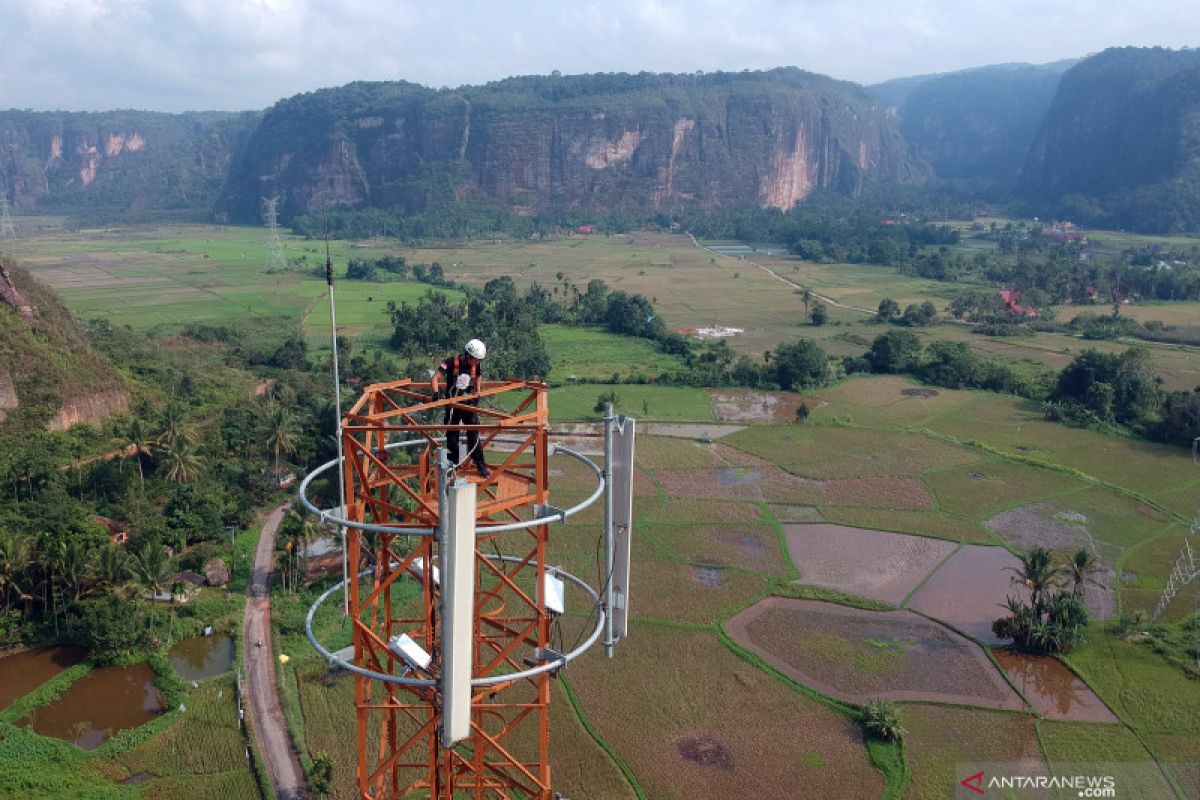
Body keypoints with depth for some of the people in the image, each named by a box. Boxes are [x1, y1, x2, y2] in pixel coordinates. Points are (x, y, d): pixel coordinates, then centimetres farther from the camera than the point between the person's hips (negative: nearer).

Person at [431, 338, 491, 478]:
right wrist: (436, 393, -37)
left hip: (469, 403, 2)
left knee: (474, 435, -2)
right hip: (453, 404, -2)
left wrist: (477, 395, 8)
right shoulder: (451, 362, -18)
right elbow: (435, 379, -21)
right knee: (452, 436, 8)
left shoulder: (476, 366, -5)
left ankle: (480, 464, 7)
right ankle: (453, 464, 23)